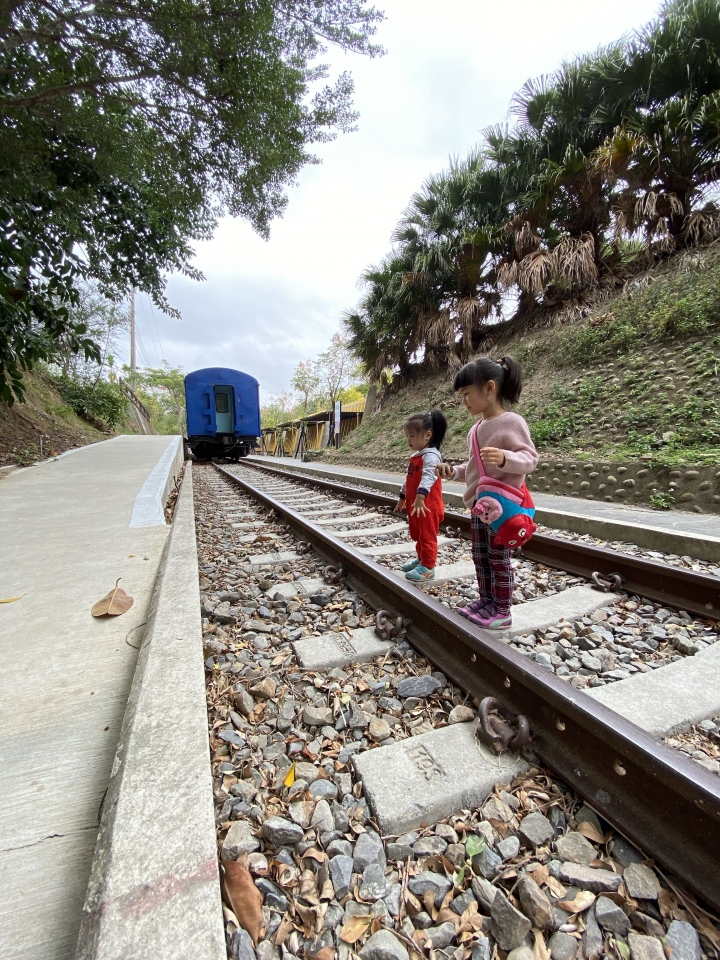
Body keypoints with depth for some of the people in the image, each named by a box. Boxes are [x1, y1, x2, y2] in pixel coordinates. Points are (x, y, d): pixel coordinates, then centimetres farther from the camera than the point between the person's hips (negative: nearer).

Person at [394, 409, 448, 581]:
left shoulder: (431, 456, -19)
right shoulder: (415, 456, 13)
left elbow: (428, 478, -34)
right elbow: (408, 480, 22)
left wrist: (420, 497, -45)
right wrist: (402, 498, 27)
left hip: (428, 506, -10)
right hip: (414, 505, 10)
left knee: (428, 537, 2)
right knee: (417, 535, 22)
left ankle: (428, 568, 12)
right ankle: (421, 559, 38)